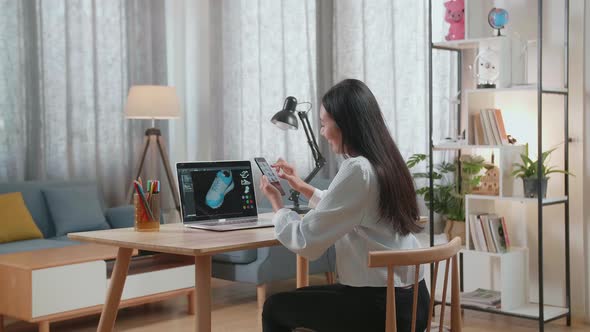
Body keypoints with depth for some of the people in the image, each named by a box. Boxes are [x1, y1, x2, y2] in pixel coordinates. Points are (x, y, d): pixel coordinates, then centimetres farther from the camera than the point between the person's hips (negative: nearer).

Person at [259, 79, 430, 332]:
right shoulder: (386, 163, 8)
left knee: (275, 308, 7)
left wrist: (276, 202, -1)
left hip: (383, 306, -9)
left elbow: (306, 242, -17)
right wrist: (302, 187, 26)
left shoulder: (357, 170, -20)